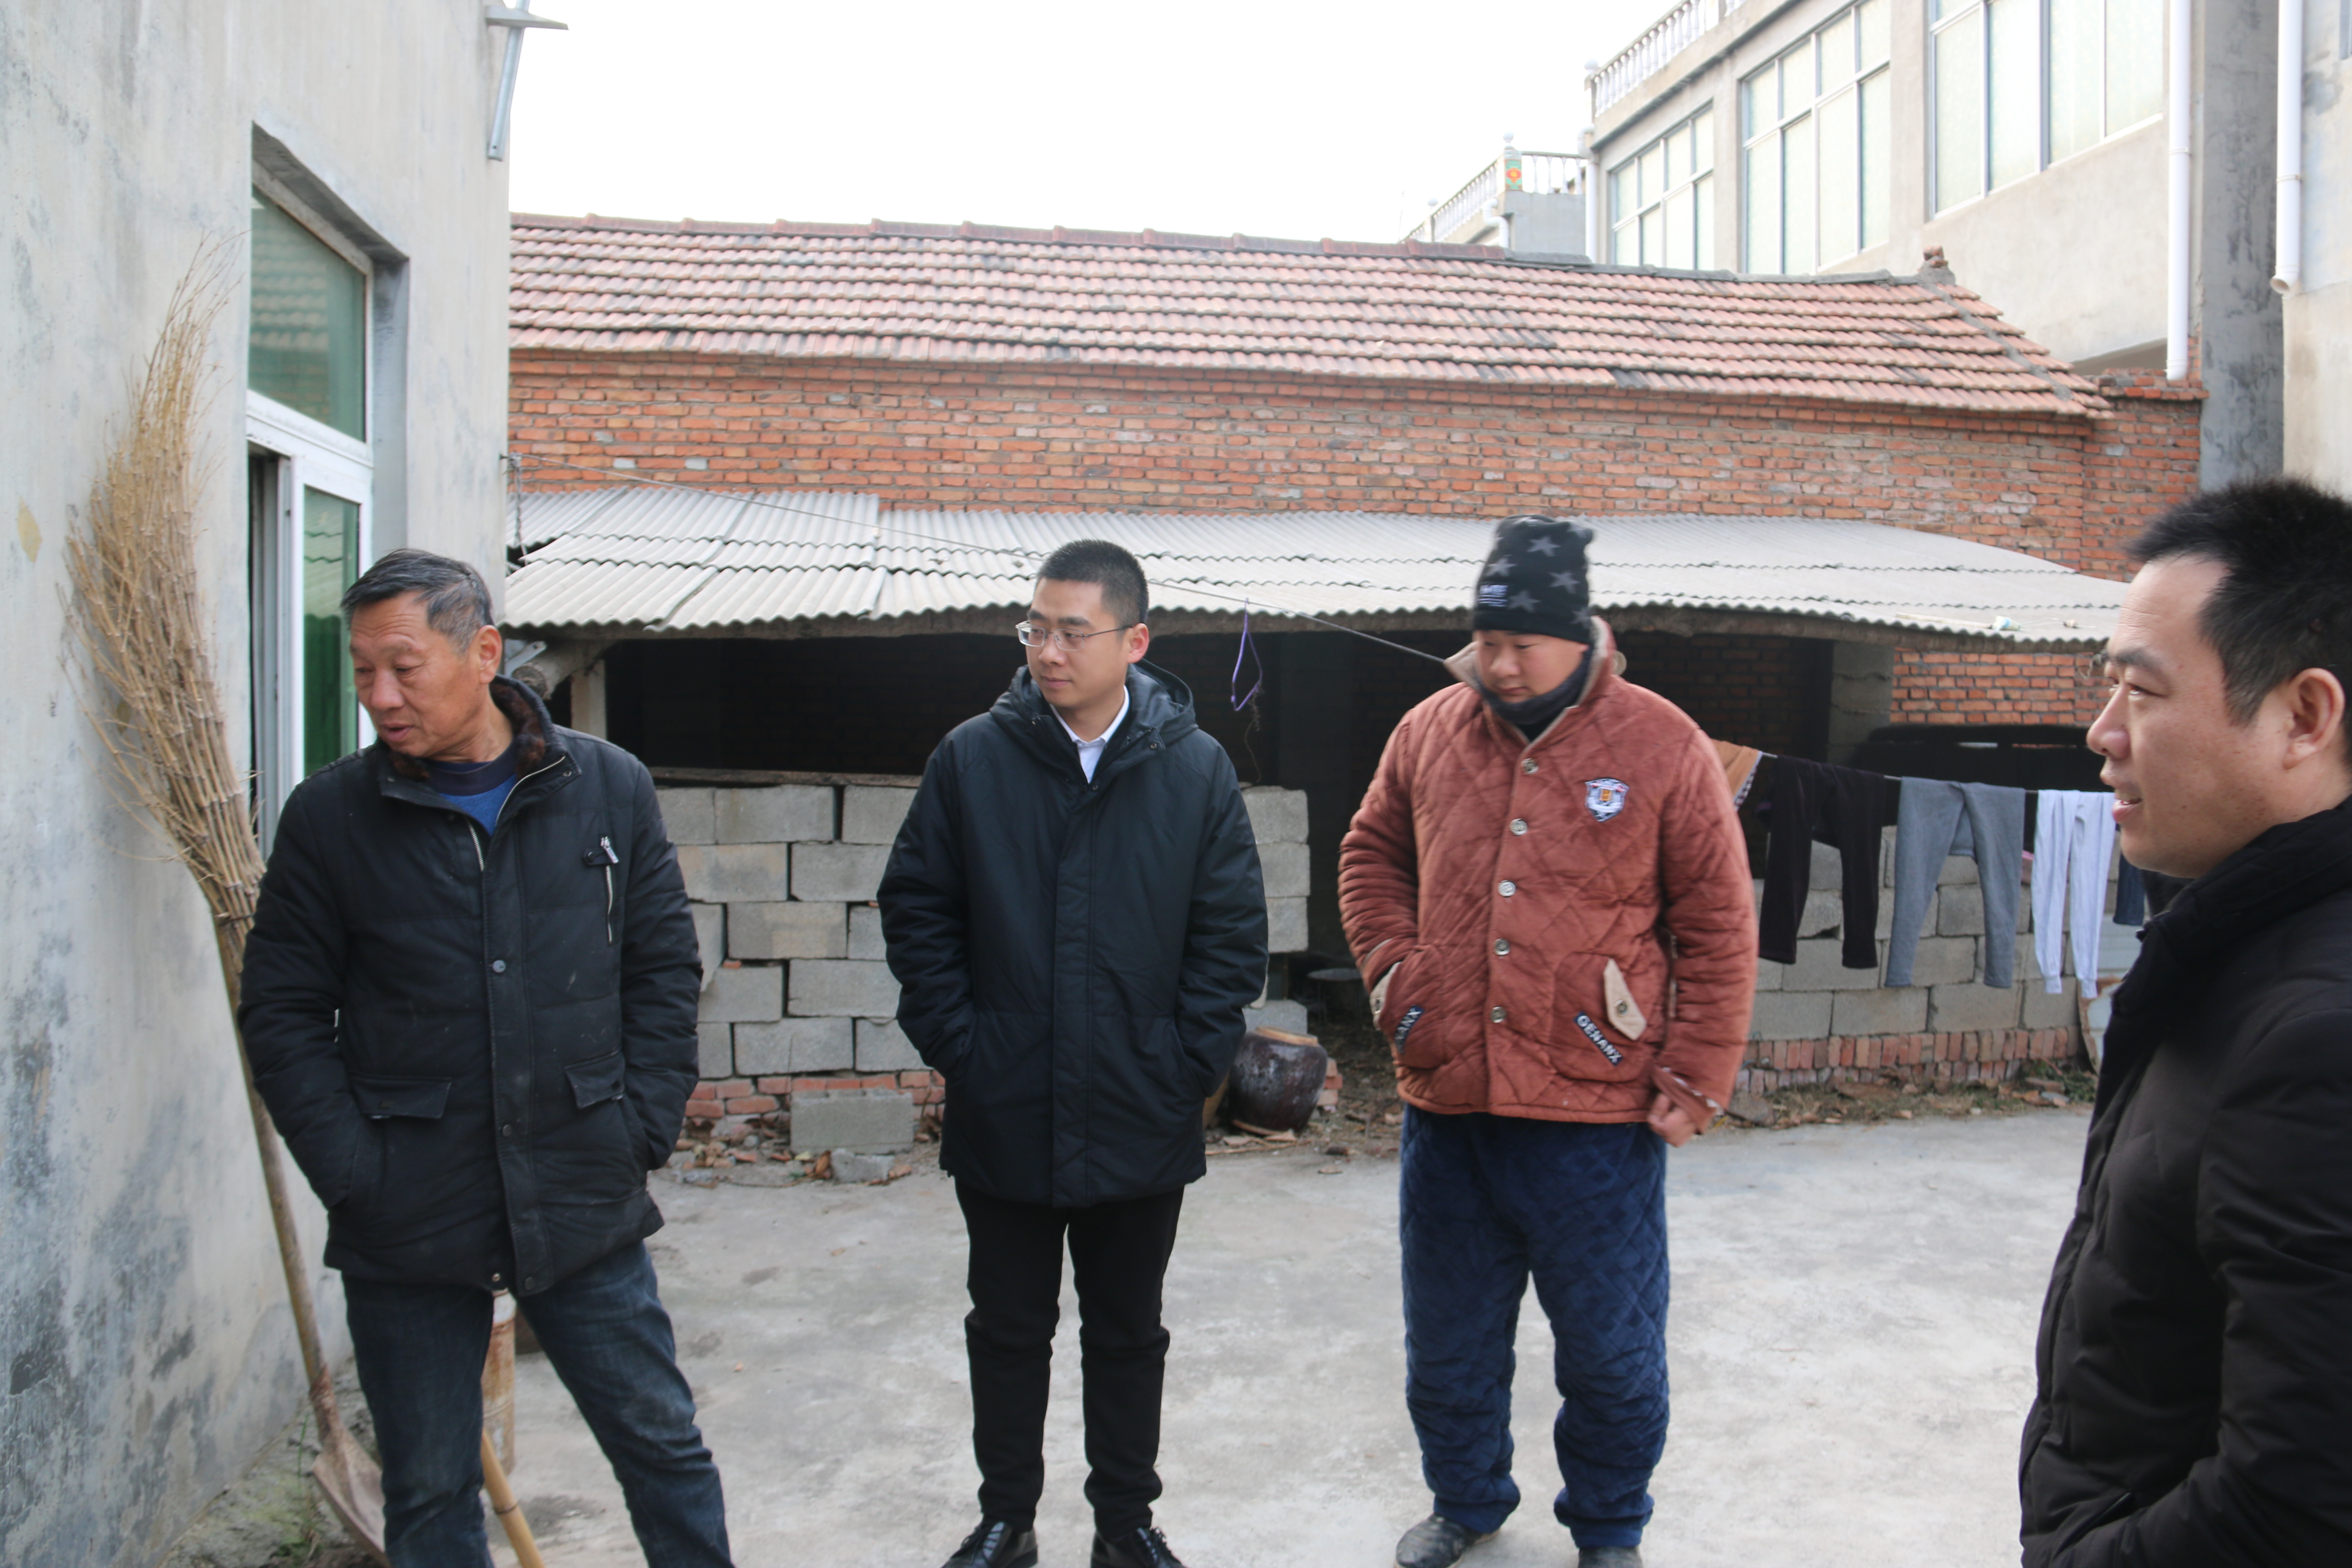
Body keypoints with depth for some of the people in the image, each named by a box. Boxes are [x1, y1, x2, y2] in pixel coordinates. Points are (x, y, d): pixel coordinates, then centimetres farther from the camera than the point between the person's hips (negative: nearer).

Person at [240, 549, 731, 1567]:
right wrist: (351, 1171, -7)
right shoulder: (328, 815, -2)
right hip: (406, 1233, 0)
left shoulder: (608, 787, 0)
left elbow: (664, 968, 5)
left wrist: (642, 1130, -3)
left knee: (664, 1450, 12)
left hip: (586, 1208, 0)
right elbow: (282, 1013, 2)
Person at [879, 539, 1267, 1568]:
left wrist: (1187, 1062, -8)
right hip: (1003, 1122, 0)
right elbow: (916, 909, 0)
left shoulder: (1196, 770, -5)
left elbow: (1234, 934, -2)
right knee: (1008, 1330, 16)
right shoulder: (972, 758, -5)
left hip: (1142, 1125, 0)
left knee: (1129, 1335, 17)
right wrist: (954, 1044, -6)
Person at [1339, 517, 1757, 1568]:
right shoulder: (1429, 732, 3)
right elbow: (1372, 852, 18)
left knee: (1611, 1351, 12)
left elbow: (1718, 928, -4)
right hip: (1445, 1106, 3)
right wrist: (1392, 966, 3)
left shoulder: (1663, 747, -7)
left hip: (1597, 1121, -3)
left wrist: (1695, 1081, -6)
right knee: (1448, 1342, 18)